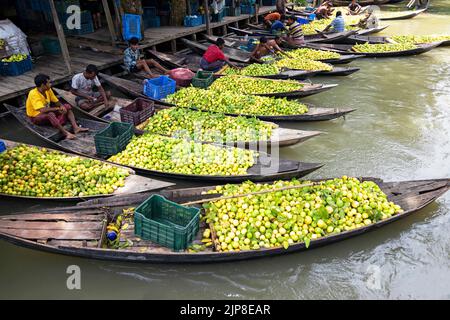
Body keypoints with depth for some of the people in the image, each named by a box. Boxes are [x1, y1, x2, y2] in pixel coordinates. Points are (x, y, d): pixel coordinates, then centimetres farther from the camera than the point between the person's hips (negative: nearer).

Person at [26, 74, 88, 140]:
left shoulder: (48, 90, -4)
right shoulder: (33, 94, -26)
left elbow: (56, 102, 7)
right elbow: (43, 110, -37)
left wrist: (62, 106, -16)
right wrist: (58, 109, -29)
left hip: (47, 112, 8)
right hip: (36, 117, -8)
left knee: (67, 107, -5)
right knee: (50, 114, -41)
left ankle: (76, 127, -24)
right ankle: (66, 133, -46)